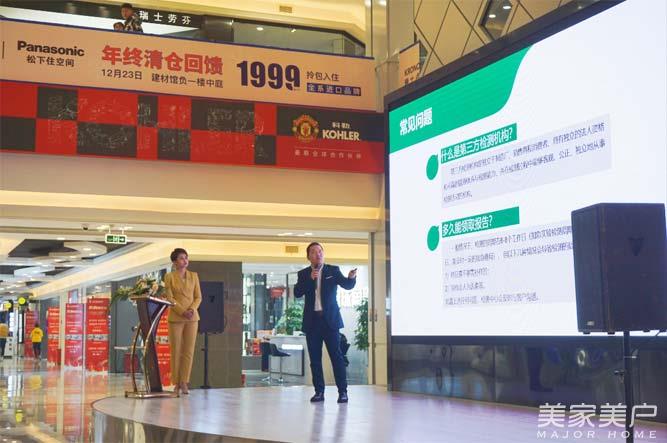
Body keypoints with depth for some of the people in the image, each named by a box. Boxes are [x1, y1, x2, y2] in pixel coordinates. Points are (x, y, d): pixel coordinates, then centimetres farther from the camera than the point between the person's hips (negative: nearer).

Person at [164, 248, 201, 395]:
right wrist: (182, 311, -16)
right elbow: (169, 298, -6)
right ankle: (176, 383, 7)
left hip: (192, 318, 2)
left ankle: (184, 383, 4)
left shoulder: (194, 276, 9)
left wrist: (192, 309, -12)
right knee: (176, 351, 0)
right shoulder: (169, 277, 1)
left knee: (189, 351, -1)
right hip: (175, 318, -2)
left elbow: (198, 297, 6)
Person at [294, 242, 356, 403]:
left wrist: (351, 278, -28)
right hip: (312, 321, 2)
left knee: (336, 355, -5)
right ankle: (319, 391, 9)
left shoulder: (333, 270, 6)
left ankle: (342, 391, -4)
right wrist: (310, 279, -16)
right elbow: (297, 293, -4)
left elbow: (347, 285, -6)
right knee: (315, 358, 3)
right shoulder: (304, 274, 9)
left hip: (330, 319, -2)